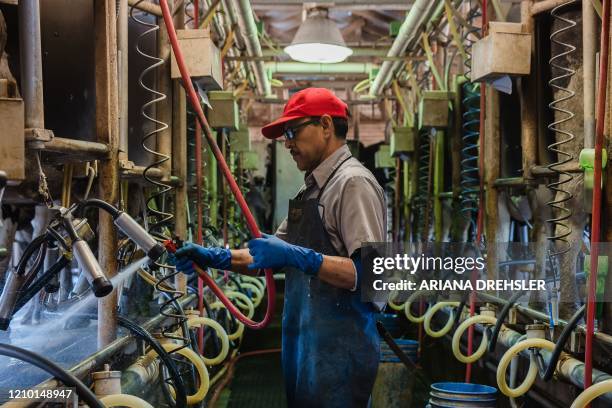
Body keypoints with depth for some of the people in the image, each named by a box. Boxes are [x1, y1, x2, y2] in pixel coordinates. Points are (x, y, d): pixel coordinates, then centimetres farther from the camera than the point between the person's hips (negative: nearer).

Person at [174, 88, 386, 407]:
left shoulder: (353, 183, -12)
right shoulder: (310, 189, 17)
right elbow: (272, 255, 21)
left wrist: (299, 258, -28)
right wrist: (215, 258, 9)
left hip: (338, 353, -9)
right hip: (304, 350, 9)